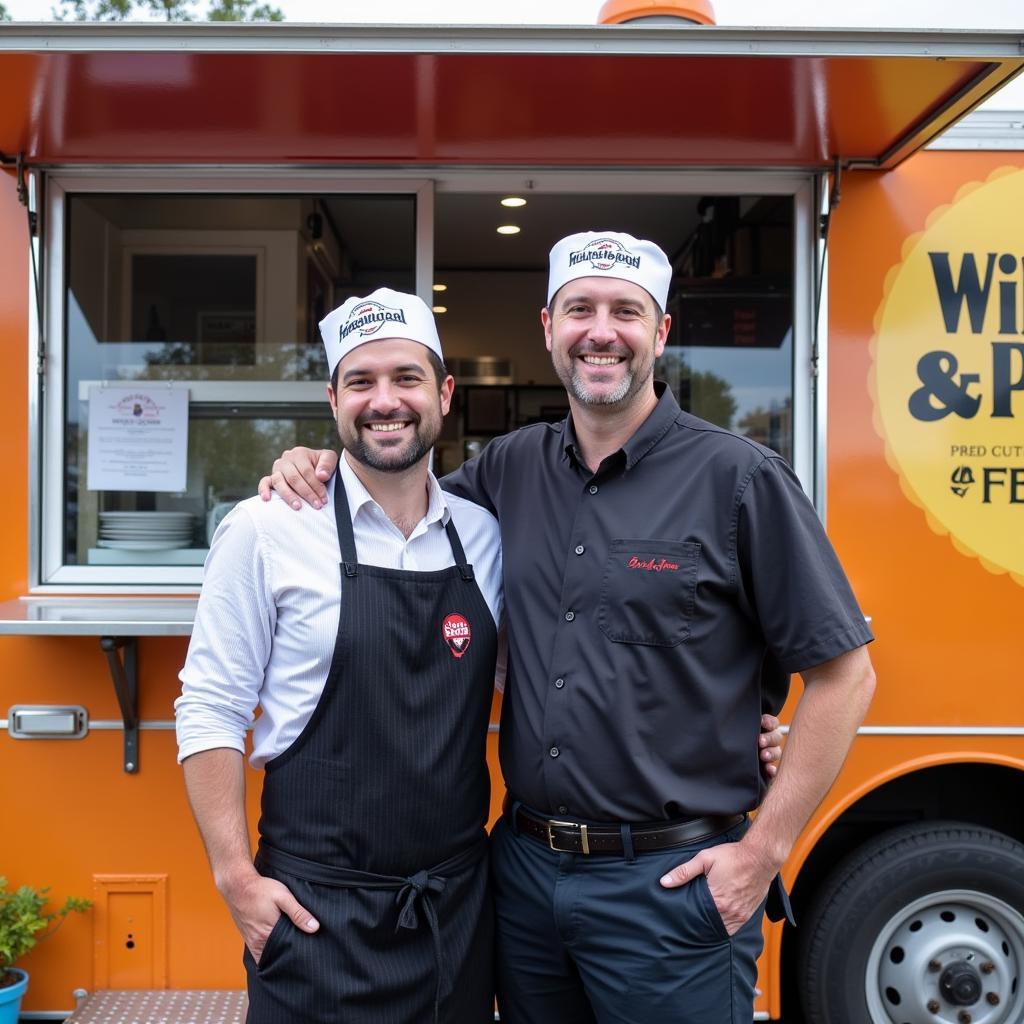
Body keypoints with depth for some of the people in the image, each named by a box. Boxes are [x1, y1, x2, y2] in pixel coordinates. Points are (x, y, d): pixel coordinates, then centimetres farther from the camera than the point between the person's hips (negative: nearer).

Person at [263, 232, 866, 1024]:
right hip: (524, 868, 5)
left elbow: (844, 673, -9)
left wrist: (762, 852, -10)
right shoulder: (513, 468, 4)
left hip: (668, 882, -4)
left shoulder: (738, 477, -11)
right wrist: (320, 471, -1)